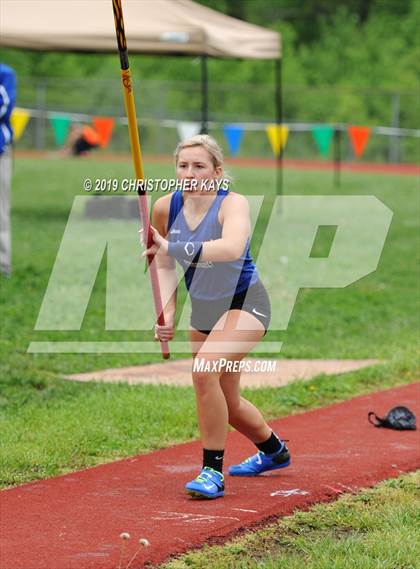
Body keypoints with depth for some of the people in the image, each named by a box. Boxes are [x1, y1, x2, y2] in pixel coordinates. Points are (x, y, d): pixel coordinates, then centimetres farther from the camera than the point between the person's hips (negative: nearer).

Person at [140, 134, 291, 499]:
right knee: (226, 403, 18)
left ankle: (213, 471, -21)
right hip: (203, 309, 7)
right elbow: (165, 266, 5)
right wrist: (167, 315, -9)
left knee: (204, 370, -31)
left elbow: (232, 248, -46)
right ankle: (273, 450, 49)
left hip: (245, 304, -6)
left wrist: (175, 248, -55)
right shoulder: (165, 208, -9)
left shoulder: (233, 204, -24)